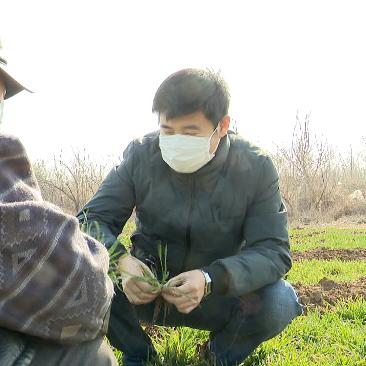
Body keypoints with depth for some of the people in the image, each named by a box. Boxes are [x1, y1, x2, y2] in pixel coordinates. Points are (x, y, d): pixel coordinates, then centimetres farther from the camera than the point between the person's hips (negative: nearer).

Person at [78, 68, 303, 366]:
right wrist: (121, 260, -36)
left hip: (219, 296, -1)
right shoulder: (141, 155, -13)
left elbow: (274, 250, -20)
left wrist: (210, 279, -39)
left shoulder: (256, 168, -15)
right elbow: (92, 219, -12)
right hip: (146, 291, 1)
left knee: (279, 302, -30)